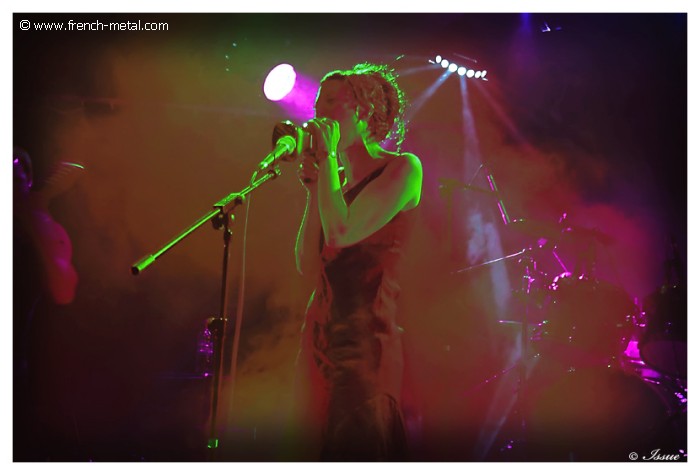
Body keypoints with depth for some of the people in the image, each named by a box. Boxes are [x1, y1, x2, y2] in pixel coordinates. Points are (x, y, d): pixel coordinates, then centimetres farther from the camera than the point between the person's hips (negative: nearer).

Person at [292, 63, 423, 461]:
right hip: (323, 335, 7)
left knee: (363, 447, -5)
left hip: (371, 336, -7)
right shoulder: (337, 178, 17)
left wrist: (328, 158, -6)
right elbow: (308, 266, 7)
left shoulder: (403, 167, -3)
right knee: (327, 445, 10)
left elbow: (341, 233, -18)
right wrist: (314, 183, 6)